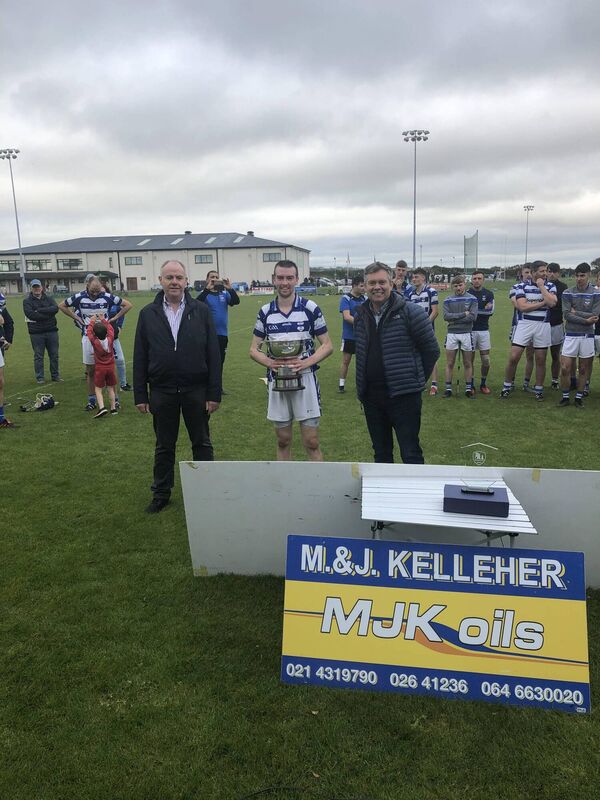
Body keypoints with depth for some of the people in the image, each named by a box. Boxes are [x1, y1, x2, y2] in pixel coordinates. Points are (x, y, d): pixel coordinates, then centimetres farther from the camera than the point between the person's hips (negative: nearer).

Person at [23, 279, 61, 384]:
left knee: (54, 354, 8)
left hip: (52, 331, 2)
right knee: (38, 356, 3)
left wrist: (39, 310, -15)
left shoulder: (49, 299, 10)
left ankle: (55, 375, 19)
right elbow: (30, 314, -14)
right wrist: (48, 315, -15)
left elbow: (55, 308, -10)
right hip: (36, 333, -2)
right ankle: (40, 377, 10)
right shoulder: (27, 301, 2)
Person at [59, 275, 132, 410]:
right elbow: (62, 305, 14)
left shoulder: (107, 297, -5)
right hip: (88, 337, 1)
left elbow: (128, 305, 4)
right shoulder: (79, 297, -2)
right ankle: (92, 400, 16)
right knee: (90, 370, 7)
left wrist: (114, 318, 0)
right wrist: (77, 318, 6)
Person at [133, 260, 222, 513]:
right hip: (162, 391, 1)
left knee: (202, 443, 11)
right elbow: (140, 357, 3)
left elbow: (213, 354, -3)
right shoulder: (148, 314, 2)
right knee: (164, 446, 14)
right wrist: (140, 395, 0)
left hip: (196, 390, -1)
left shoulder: (201, 311, -2)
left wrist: (214, 393, -7)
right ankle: (161, 493, 28)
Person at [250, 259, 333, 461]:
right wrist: (269, 362, -12)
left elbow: (327, 346, -1)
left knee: (311, 442, -1)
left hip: (305, 378, -2)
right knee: (283, 441, 12)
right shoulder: (265, 312, 4)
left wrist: (306, 362, -17)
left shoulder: (310, 308, -3)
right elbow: (254, 349, 9)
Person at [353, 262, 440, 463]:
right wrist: (362, 388, 15)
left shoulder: (409, 312, -9)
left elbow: (431, 350, -3)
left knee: (411, 454, -1)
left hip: (404, 395, -5)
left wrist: (417, 379, 3)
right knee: (381, 453, 16)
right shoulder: (360, 315, 8)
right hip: (371, 396, 5)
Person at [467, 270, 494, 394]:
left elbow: (490, 311, -5)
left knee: (486, 360, 2)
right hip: (469, 330, -2)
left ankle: (483, 384, 18)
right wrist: (483, 310, -12)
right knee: (470, 359, 3)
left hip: (484, 330, 2)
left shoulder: (489, 293, 6)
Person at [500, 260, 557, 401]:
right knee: (513, 358, -5)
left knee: (541, 360, 6)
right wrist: (543, 302, -11)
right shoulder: (522, 286, 0)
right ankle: (507, 386, 11)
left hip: (543, 325, 2)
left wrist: (541, 286, -9)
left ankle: (539, 389, 19)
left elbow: (552, 302, -14)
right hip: (524, 324, -1)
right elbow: (522, 306, -12)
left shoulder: (550, 286, 5)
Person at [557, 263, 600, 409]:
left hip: (587, 335, 0)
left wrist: (576, 312, -9)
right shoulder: (567, 293, 0)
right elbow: (567, 315, -9)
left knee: (584, 369, 7)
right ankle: (565, 397, 11)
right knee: (565, 368, -4)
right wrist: (586, 320, -14)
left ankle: (579, 397, 19)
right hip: (571, 335, 0)